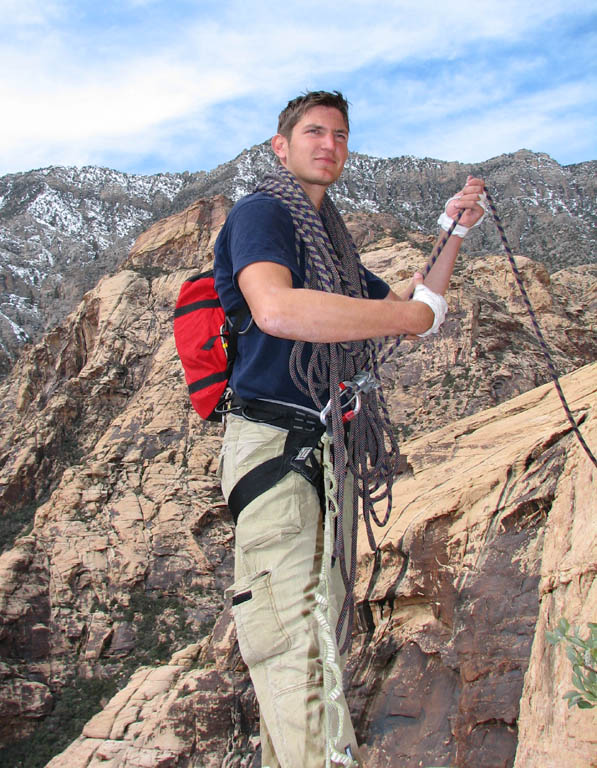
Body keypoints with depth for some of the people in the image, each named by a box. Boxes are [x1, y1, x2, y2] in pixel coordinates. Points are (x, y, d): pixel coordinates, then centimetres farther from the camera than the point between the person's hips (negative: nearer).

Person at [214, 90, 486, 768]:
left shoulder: (333, 242, 22)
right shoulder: (260, 213, -4)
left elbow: (408, 309, 26)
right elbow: (276, 309, -26)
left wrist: (453, 232, 15)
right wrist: (413, 313, -18)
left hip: (333, 452, 9)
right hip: (274, 450, -9)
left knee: (323, 633, 16)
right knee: (297, 652, -13)